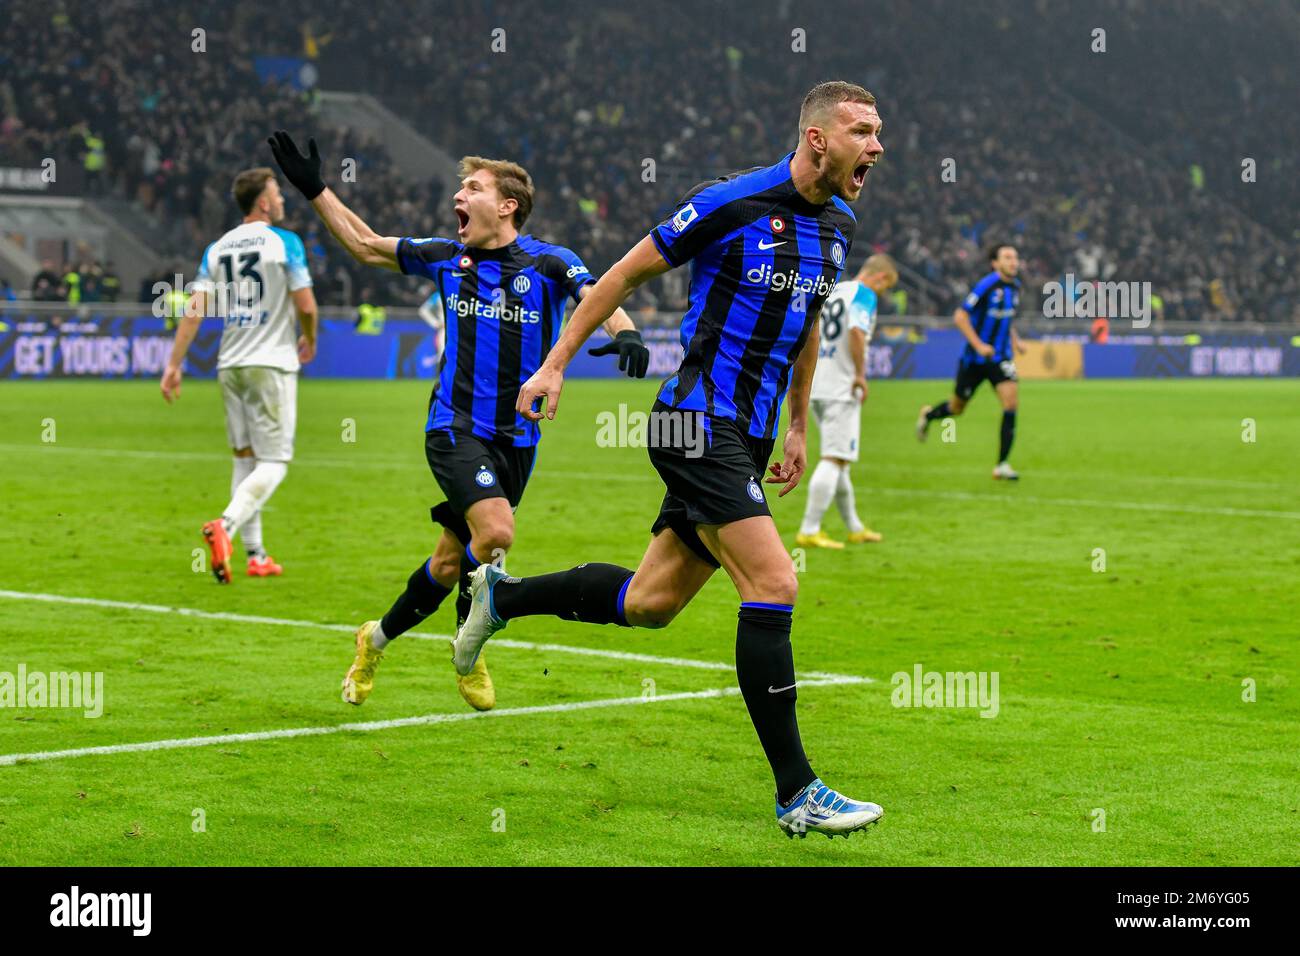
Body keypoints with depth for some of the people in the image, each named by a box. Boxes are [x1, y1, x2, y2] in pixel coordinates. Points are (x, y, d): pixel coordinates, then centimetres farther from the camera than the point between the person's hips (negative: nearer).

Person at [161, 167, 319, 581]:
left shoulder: (216, 248, 8)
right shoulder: (285, 242, -6)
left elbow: (194, 310, 1)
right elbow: (306, 305, -10)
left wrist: (174, 364, 2)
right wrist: (310, 341, 11)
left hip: (231, 365, 5)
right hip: (273, 364, -5)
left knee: (245, 458, 13)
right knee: (273, 463, -4)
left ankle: (255, 555, 13)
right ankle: (225, 526, -27)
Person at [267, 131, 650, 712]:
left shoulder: (549, 264, -3)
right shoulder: (447, 258, 4)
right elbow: (365, 246, 13)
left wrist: (625, 333, -40)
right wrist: (314, 189, 9)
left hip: (517, 437, 1)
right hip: (455, 426, -1)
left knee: (452, 561, 8)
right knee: (495, 532, -23)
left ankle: (377, 639, 31)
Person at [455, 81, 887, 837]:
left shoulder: (839, 224, 10)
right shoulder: (732, 203, -13)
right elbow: (627, 273, -3)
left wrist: (801, 427, 25)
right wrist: (556, 365, -1)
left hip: (748, 435, 8)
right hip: (700, 423, -8)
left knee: (650, 603, 11)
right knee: (774, 584, -17)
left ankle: (502, 596, 33)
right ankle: (797, 793, -13)